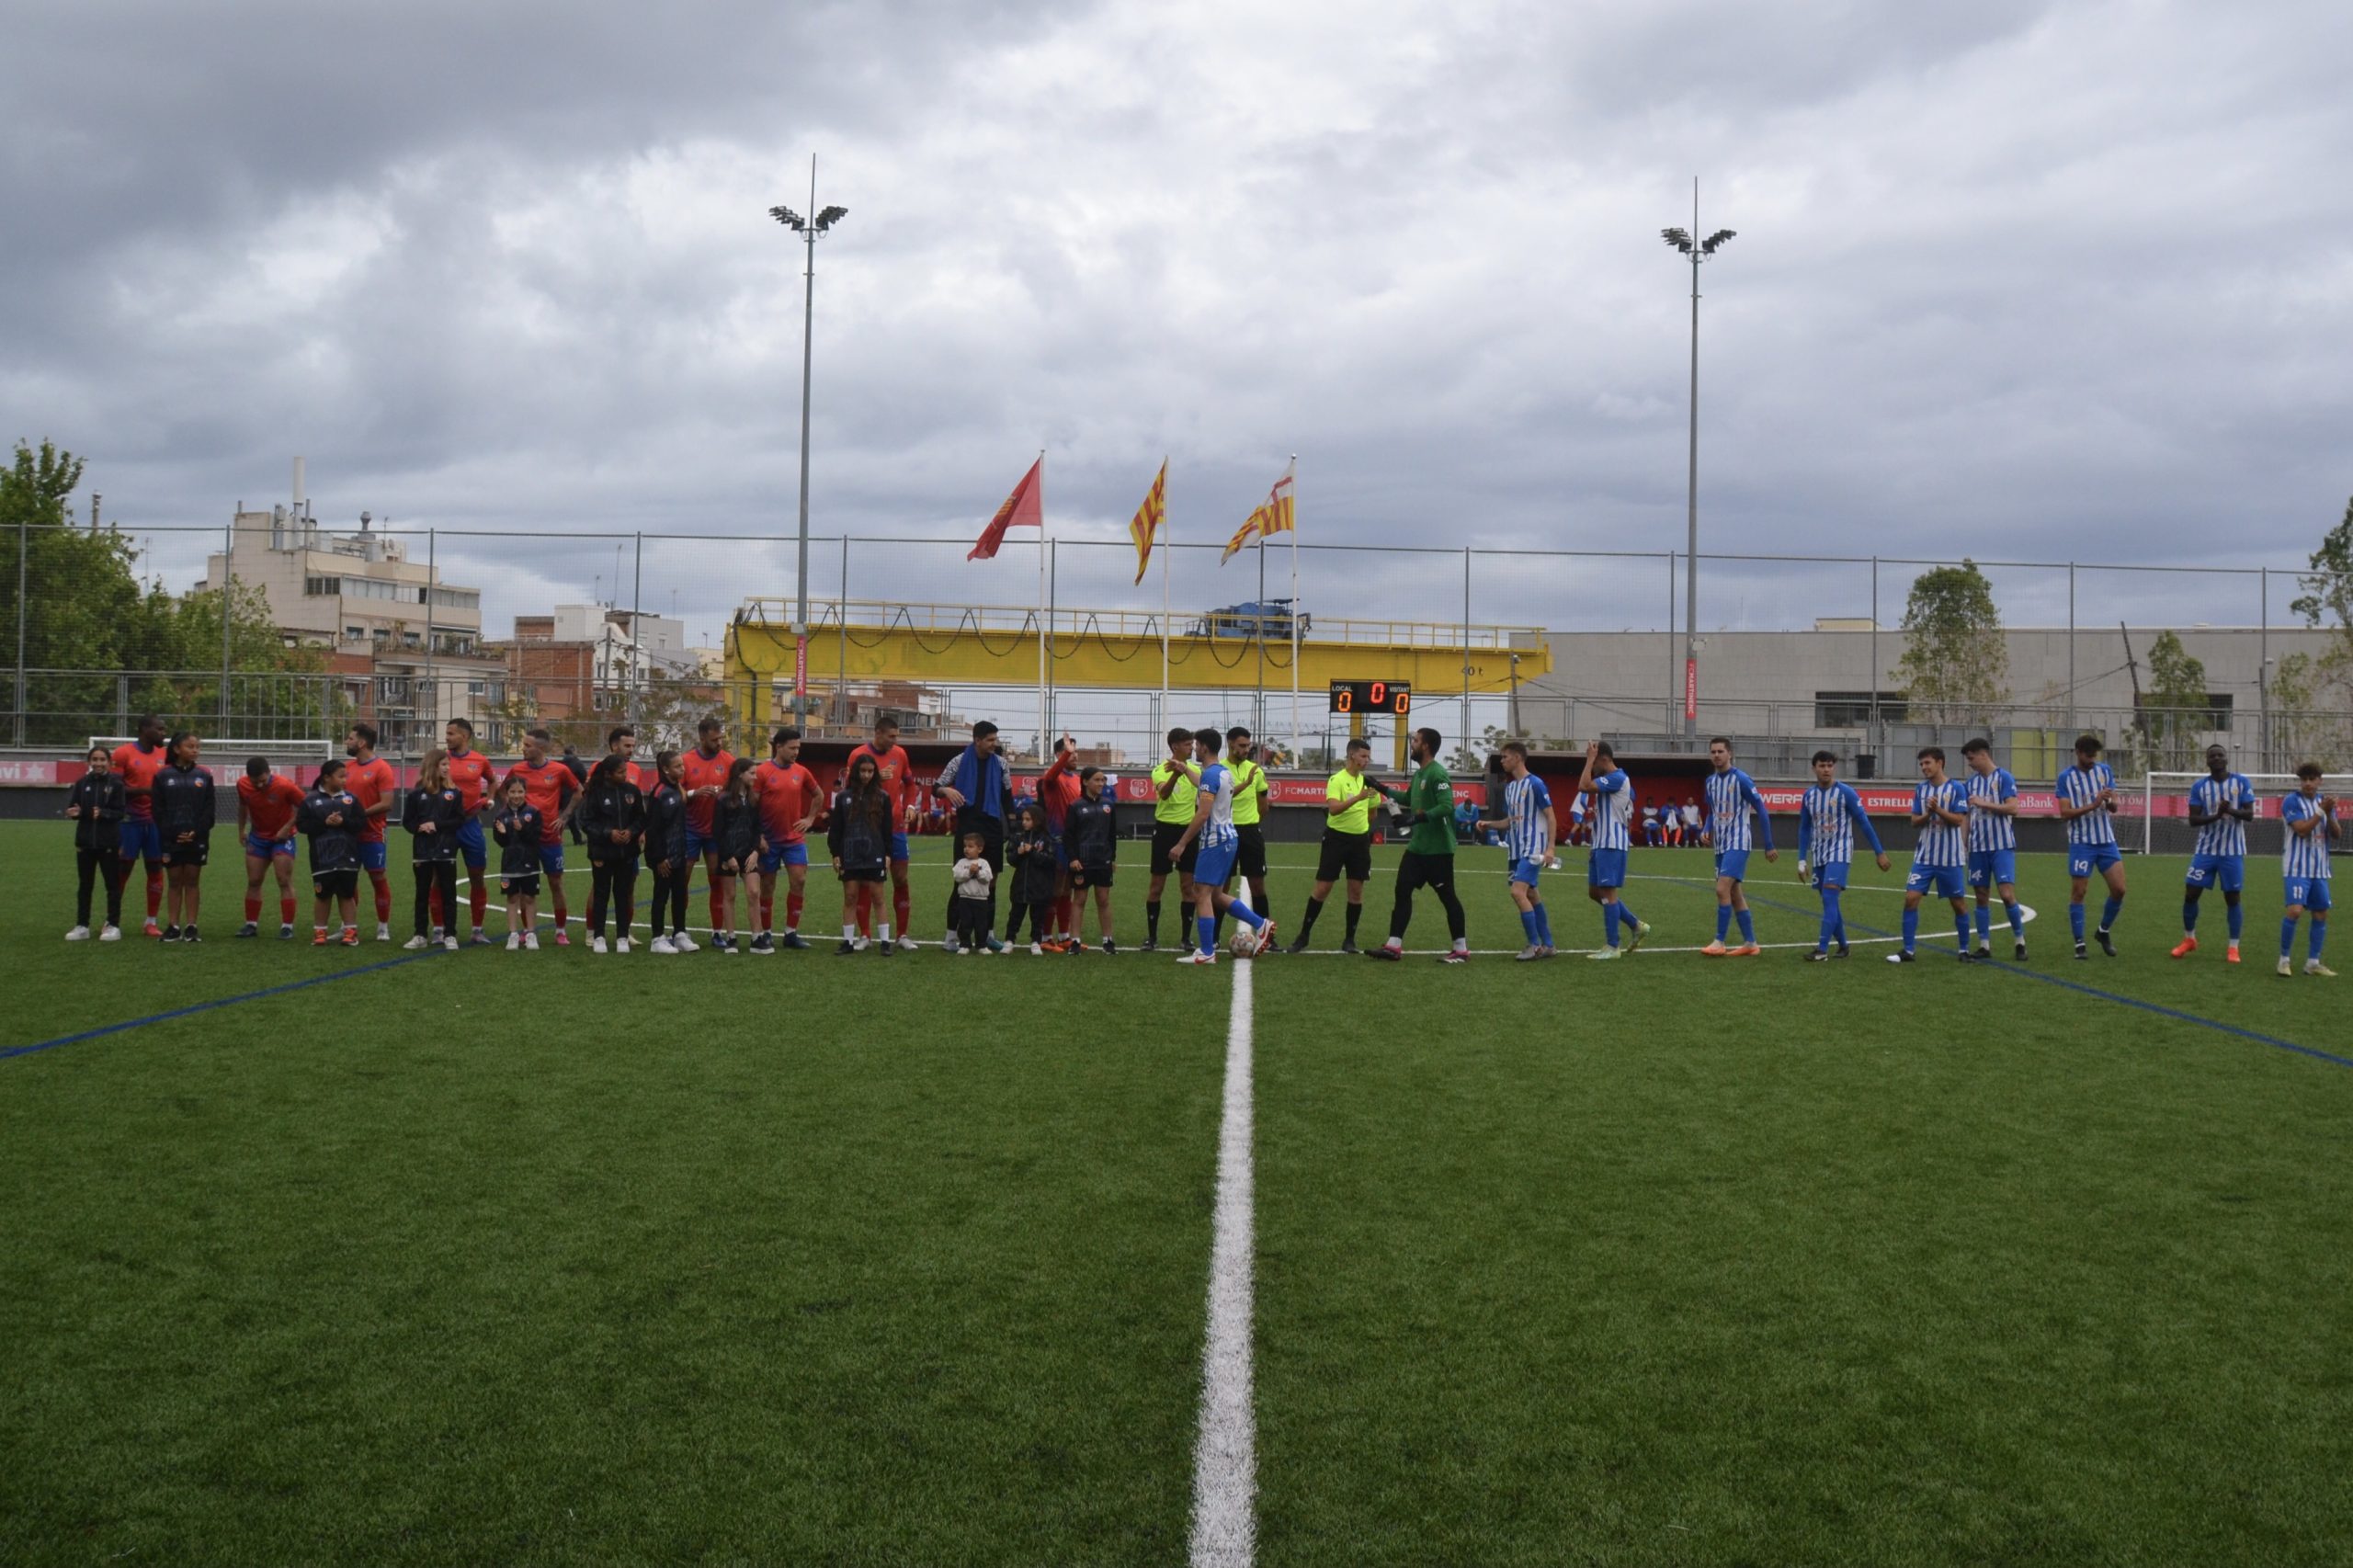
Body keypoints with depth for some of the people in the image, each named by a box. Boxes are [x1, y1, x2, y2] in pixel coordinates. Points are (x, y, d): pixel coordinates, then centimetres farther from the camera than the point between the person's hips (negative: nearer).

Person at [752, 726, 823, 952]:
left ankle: (791, 933, 4)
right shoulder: (762, 772, -8)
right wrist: (758, 836, -10)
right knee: (767, 886, 6)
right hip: (769, 840, -3)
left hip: (795, 838, 3)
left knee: (799, 881, -6)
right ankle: (766, 934, 17)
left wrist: (810, 819, 11)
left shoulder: (801, 772, 4)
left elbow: (818, 795, 21)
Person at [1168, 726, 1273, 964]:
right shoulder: (1225, 772, 13)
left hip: (1215, 841, -10)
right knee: (1215, 894, 17)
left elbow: (1203, 814, -23)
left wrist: (1182, 844, -21)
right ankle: (1262, 925, 15)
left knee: (1202, 894, -5)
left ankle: (1206, 953, -4)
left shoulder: (1210, 774, -16)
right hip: (1228, 838, 10)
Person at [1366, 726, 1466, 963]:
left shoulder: (1437, 774, -17)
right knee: (1402, 891, 5)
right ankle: (1394, 946, 7)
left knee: (1447, 896, 0)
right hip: (1417, 846, 9)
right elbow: (1408, 798, 29)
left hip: (1437, 849, -9)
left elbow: (1447, 806, -26)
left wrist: (1421, 817, -31)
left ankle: (1461, 949, 9)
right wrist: (1382, 789, 27)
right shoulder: (1419, 774, 12)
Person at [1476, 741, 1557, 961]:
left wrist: (1550, 847, -18)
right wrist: (1489, 823, 4)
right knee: (1531, 896, 11)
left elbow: (1551, 817, -10)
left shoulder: (1535, 784, -10)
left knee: (1518, 892, -18)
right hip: (1516, 851, 8)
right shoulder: (1509, 787, 13)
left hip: (1533, 850, -8)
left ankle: (1535, 945, -10)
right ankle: (1547, 945, 18)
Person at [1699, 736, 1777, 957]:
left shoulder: (1741, 780, -11)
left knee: (1722, 889, -17)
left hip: (1738, 843, -8)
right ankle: (1750, 943, 17)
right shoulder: (1710, 782, 10)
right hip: (1720, 845, 8)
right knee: (1735, 894, 10)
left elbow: (1762, 811, -8)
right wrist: (1706, 830, 1)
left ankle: (1719, 943, -14)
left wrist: (1768, 846, -7)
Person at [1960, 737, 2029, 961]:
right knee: (1981, 896, 5)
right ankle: (1984, 945, 11)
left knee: (2007, 894, -11)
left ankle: (2019, 941, 4)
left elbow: (2013, 808, -14)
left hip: (2002, 846, -5)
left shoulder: (2004, 777, -5)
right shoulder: (1970, 783, 11)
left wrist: (1984, 803, -16)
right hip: (1978, 848, 5)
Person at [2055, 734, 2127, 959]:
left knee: (2119, 889, 0)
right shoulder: (2066, 777, -5)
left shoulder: (2105, 770, 5)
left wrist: (2109, 801, -20)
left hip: (2106, 841, 4)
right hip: (2081, 843, -4)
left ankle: (2104, 931, 22)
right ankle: (2079, 943, 7)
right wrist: (2093, 805, -23)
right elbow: (2064, 813, -11)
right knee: (2078, 892, -1)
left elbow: (2114, 807, 3)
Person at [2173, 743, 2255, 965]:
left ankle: (2233, 947, 10)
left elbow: (2249, 814, -6)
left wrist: (2231, 810, -26)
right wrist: (2216, 816, -23)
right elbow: (2193, 820, -5)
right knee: (2190, 893, -1)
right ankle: (2189, 939, 17)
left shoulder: (2242, 782, -1)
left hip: (2233, 851, -1)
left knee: (2232, 898, 0)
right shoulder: (2199, 787, 1)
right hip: (2206, 849, 1)